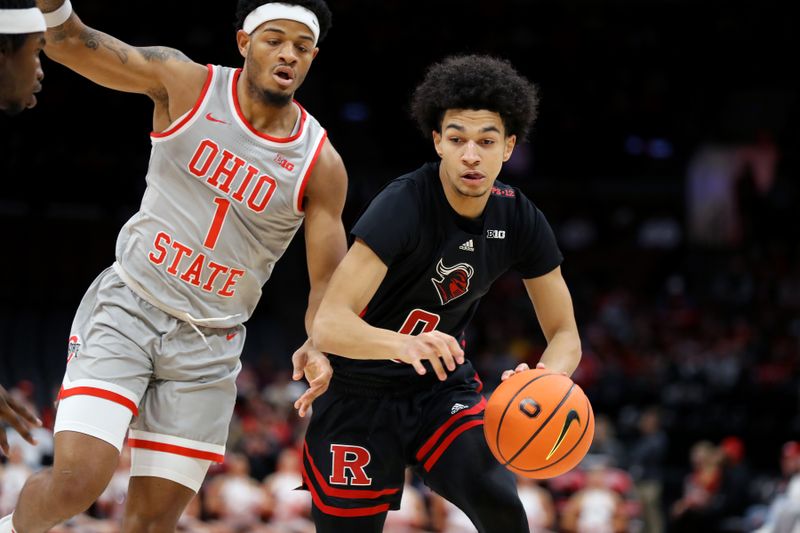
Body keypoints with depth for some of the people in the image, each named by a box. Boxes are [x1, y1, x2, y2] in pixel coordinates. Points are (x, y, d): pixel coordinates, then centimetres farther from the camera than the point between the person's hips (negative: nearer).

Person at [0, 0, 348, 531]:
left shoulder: (320, 164, -3)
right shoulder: (187, 84, -6)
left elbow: (329, 281, 1)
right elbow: (70, 43, -7)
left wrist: (318, 345, -21)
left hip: (208, 347, 2)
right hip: (126, 308, -2)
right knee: (76, 483, -17)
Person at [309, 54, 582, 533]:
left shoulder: (520, 220, -9)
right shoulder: (404, 205, -25)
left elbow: (566, 336, -2)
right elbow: (328, 324, -33)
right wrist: (405, 344, -54)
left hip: (443, 386, 4)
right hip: (359, 391, -3)